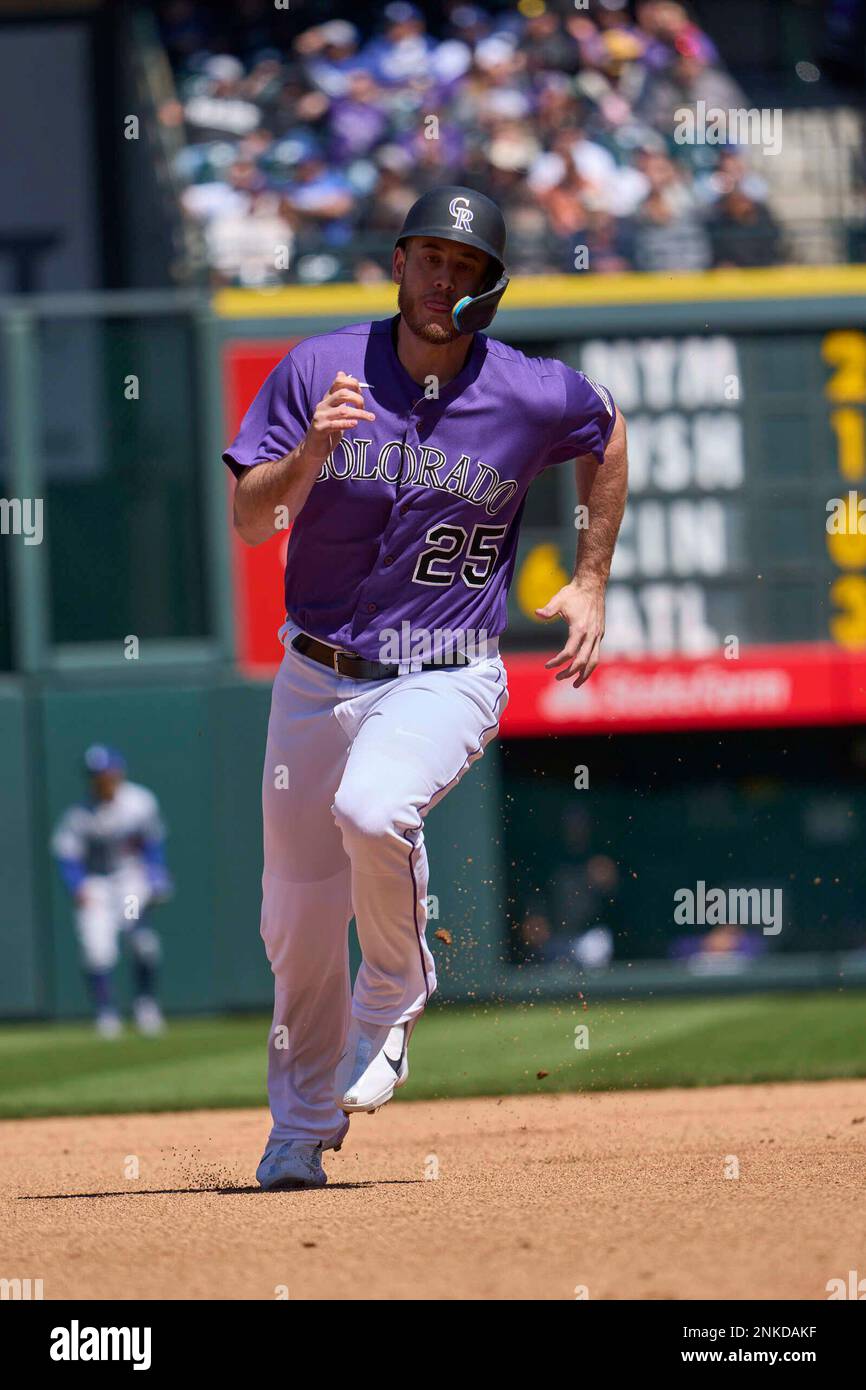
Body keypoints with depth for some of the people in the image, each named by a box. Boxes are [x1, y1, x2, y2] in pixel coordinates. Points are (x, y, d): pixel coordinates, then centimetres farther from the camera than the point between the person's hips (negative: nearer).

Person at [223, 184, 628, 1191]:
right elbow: (249, 521, -9)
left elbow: (608, 433, 16)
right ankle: (303, 1125, 31)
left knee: (371, 809, -33)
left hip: (446, 680, -2)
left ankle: (393, 996, -3)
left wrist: (591, 585, 13)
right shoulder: (318, 371, -6)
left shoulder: (535, 396, -7)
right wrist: (314, 449, -28)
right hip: (316, 678, 2)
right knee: (298, 916, 8)